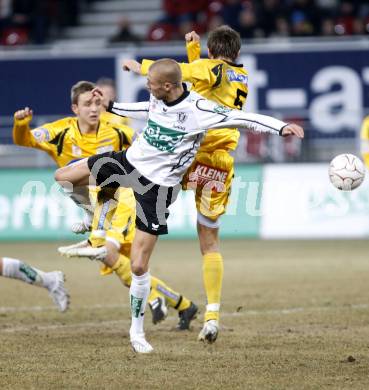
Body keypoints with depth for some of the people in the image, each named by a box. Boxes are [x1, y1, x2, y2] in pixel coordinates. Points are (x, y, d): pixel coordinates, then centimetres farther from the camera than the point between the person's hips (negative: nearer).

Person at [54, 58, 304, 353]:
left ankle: (137, 331, 12)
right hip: (130, 160, 6)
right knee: (62, 177, 4)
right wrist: (110, 107, 30)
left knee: (139, 265, -7)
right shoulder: (157, 99, -3)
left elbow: (241, 118, -28)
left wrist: (281, 127, -39)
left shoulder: (198, 109, -24)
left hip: (158, 184, -6)